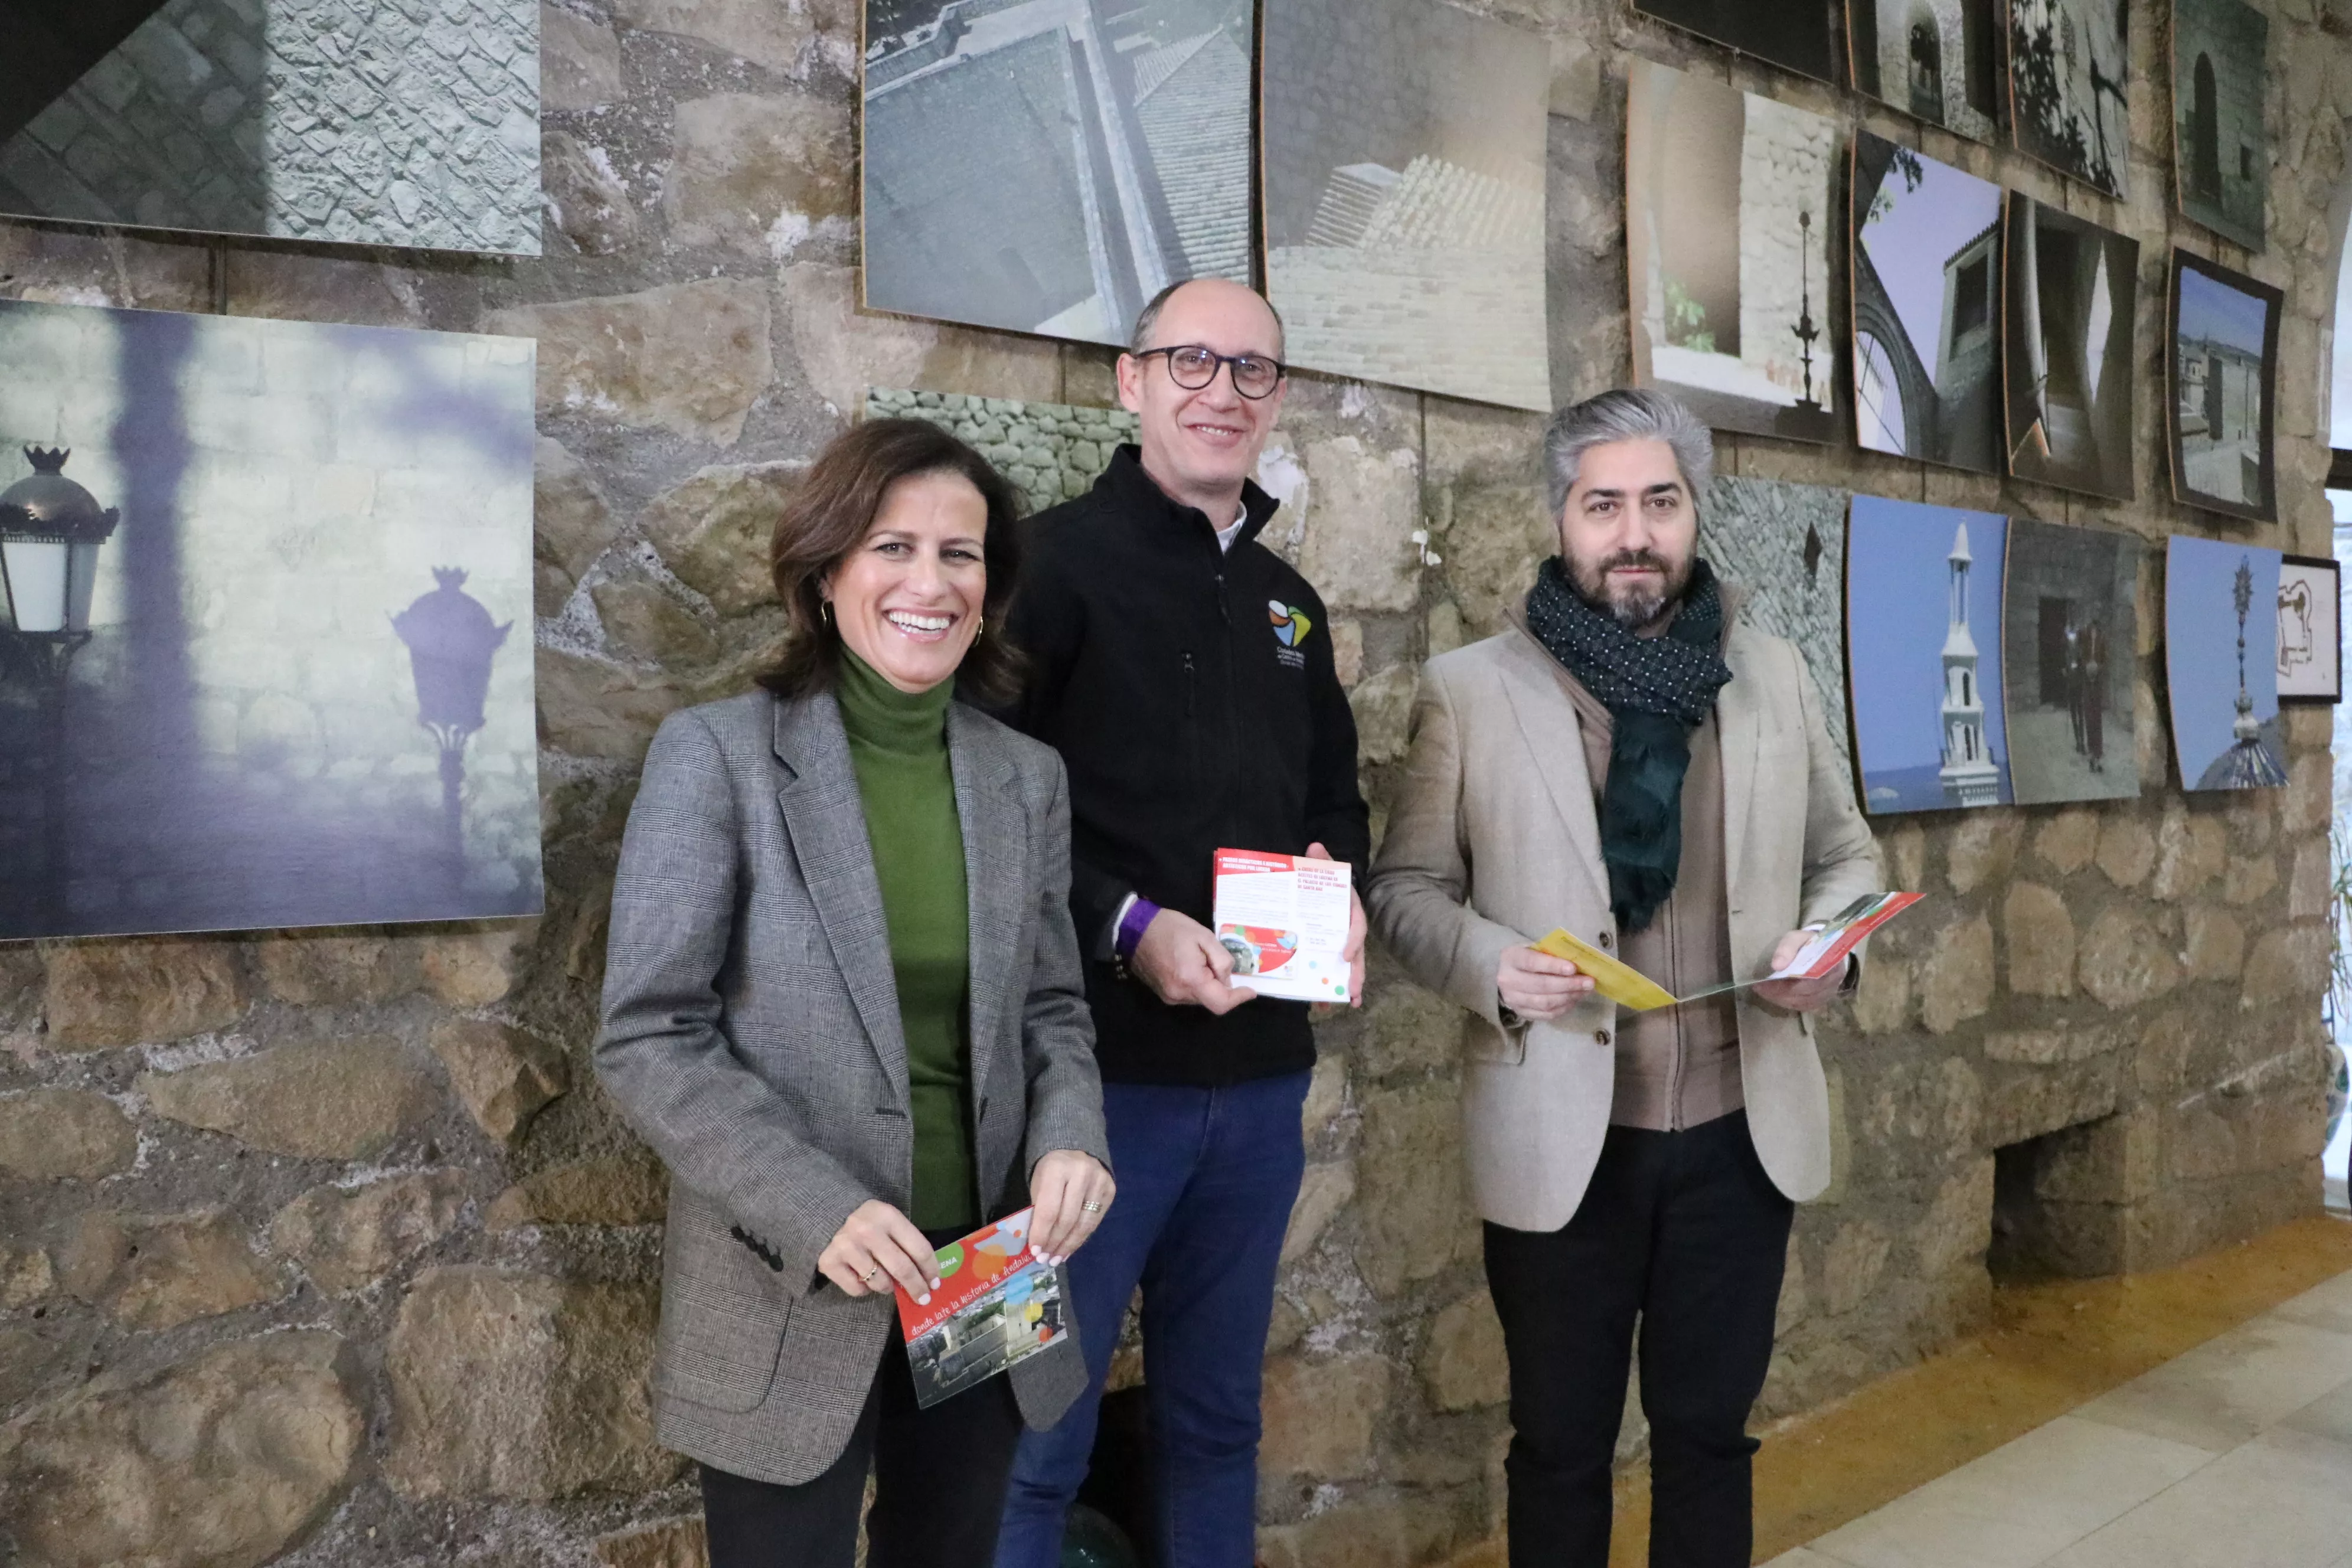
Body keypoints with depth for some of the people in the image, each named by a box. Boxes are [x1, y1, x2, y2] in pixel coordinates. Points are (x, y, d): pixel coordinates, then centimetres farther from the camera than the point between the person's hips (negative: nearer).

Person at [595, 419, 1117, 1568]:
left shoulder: (1026, 778, 3)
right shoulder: (719, 753, -9)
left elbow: (1050, 1006, 10)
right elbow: (647, 1039, -11)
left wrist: (1070, 1138, -11)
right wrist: (814, 1209, -21)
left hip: (984, 1294, 4)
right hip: (788, 1302, -4)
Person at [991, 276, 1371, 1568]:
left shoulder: (1288, 601, 14)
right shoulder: (1056, 560, -6)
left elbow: (1335, 798, 22)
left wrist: (1336, 884, 0)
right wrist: (1128, 928, -22)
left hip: (1261, 1075, 6)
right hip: (1094, 1068, -6)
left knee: (1216, 1424, 18)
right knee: (1038, 1435, 4)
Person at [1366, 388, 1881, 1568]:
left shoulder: (1774, 677, 5)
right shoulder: (1469, 688, -5)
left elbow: (1846, 858, 14)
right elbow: (1405, 886, -1)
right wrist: (1491, 963, -20)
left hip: (1741, 1129, 3)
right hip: (1562, 1137, -2)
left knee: (1708, 1431, 18)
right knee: (1562, 1440, 13)